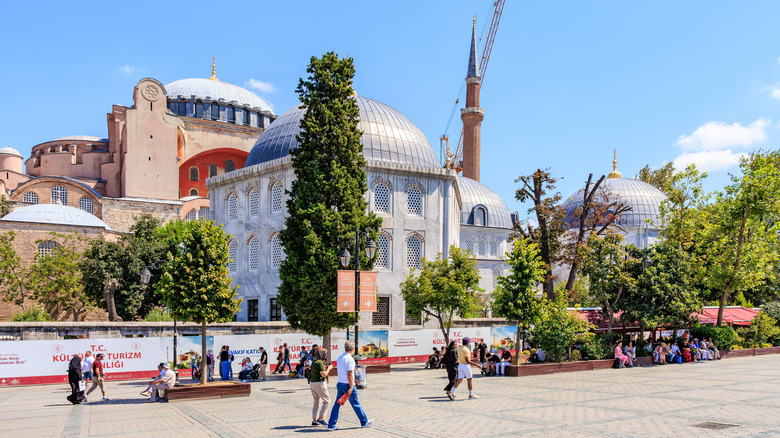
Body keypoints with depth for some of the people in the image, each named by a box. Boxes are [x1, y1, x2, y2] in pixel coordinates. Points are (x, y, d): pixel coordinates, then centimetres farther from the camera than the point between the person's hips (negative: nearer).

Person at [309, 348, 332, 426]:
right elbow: (324, 374, -19)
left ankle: (314, 421, 15)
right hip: (319, 383, -9)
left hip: (312, 383, 9)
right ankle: (320, 418, -2)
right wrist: (329, 368, -4)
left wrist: (326, 368, 16)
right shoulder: (320, 362, -15)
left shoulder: (314, 362, 13)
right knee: (327, 400, 2)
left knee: (316, 402, 15)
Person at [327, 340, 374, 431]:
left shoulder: (339, 358, 11)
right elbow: (349, 374, -18)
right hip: (347, 385, -7)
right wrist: (351, 387, -17)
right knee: (356, 404, 5)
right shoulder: (350, 359, -14)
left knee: (337, 405, 6)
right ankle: (364, 422, 18)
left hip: (339, 383, 7)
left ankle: (331, 425, 3)